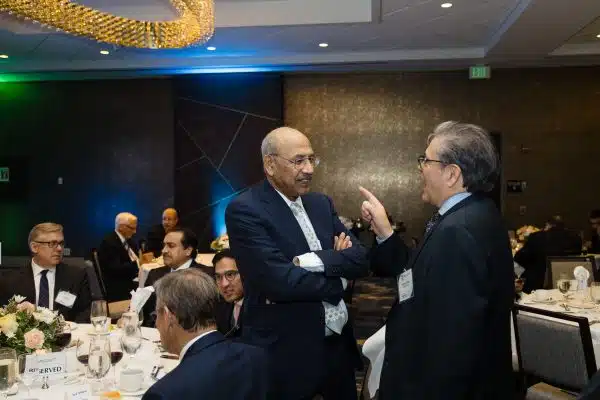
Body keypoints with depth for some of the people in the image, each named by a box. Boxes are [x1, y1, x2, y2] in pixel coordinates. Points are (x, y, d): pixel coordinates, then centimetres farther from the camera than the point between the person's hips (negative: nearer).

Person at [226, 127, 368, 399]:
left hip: (338, 345, 6)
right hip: (286, 354, -6)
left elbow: (360, 260, -1)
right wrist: (337, 277, -9)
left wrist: (315, 261, -19)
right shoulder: (244, 211, -15)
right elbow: (279, 280, -25)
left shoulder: (321, 203, 7)